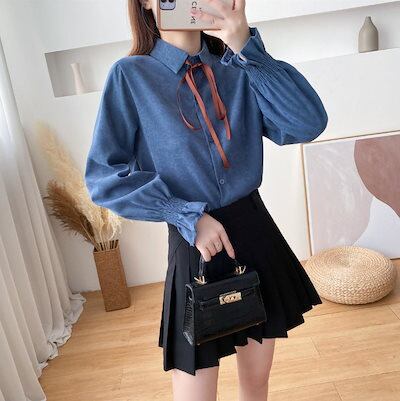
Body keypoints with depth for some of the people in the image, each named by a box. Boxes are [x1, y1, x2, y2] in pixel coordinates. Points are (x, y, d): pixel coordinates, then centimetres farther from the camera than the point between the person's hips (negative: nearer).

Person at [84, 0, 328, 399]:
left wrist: (247, 48, -17)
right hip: (193, 247, -3)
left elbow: (310, 123, -10)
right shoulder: (131, 74, -5)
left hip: (257, 234, 4)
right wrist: (188, 217, -16)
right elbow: (103, 176, -9)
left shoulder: (237, 68, 3)